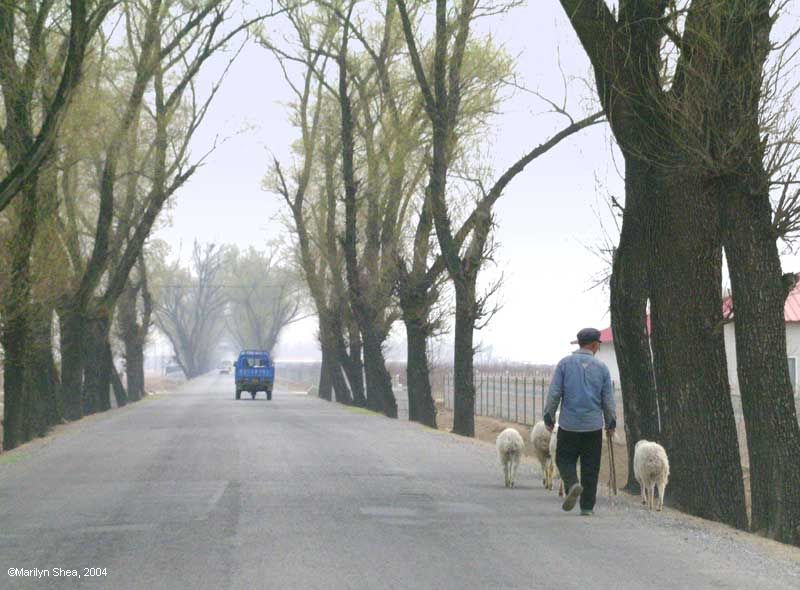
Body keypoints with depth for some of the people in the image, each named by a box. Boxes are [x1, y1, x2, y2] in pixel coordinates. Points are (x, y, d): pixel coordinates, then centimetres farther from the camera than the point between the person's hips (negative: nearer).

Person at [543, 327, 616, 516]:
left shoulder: (565, 363, -2)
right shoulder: (601, 367, 1)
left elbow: (554, 393, -3)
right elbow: (608, 399, 5)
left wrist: (549, 417, 6)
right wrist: (611, 423, 15)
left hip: (568, 424, -1)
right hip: (593, 426, 1)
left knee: (565, 459, 10)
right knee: (590, 467, 7)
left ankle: (572, 484, -18)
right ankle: (587, 506, 8)